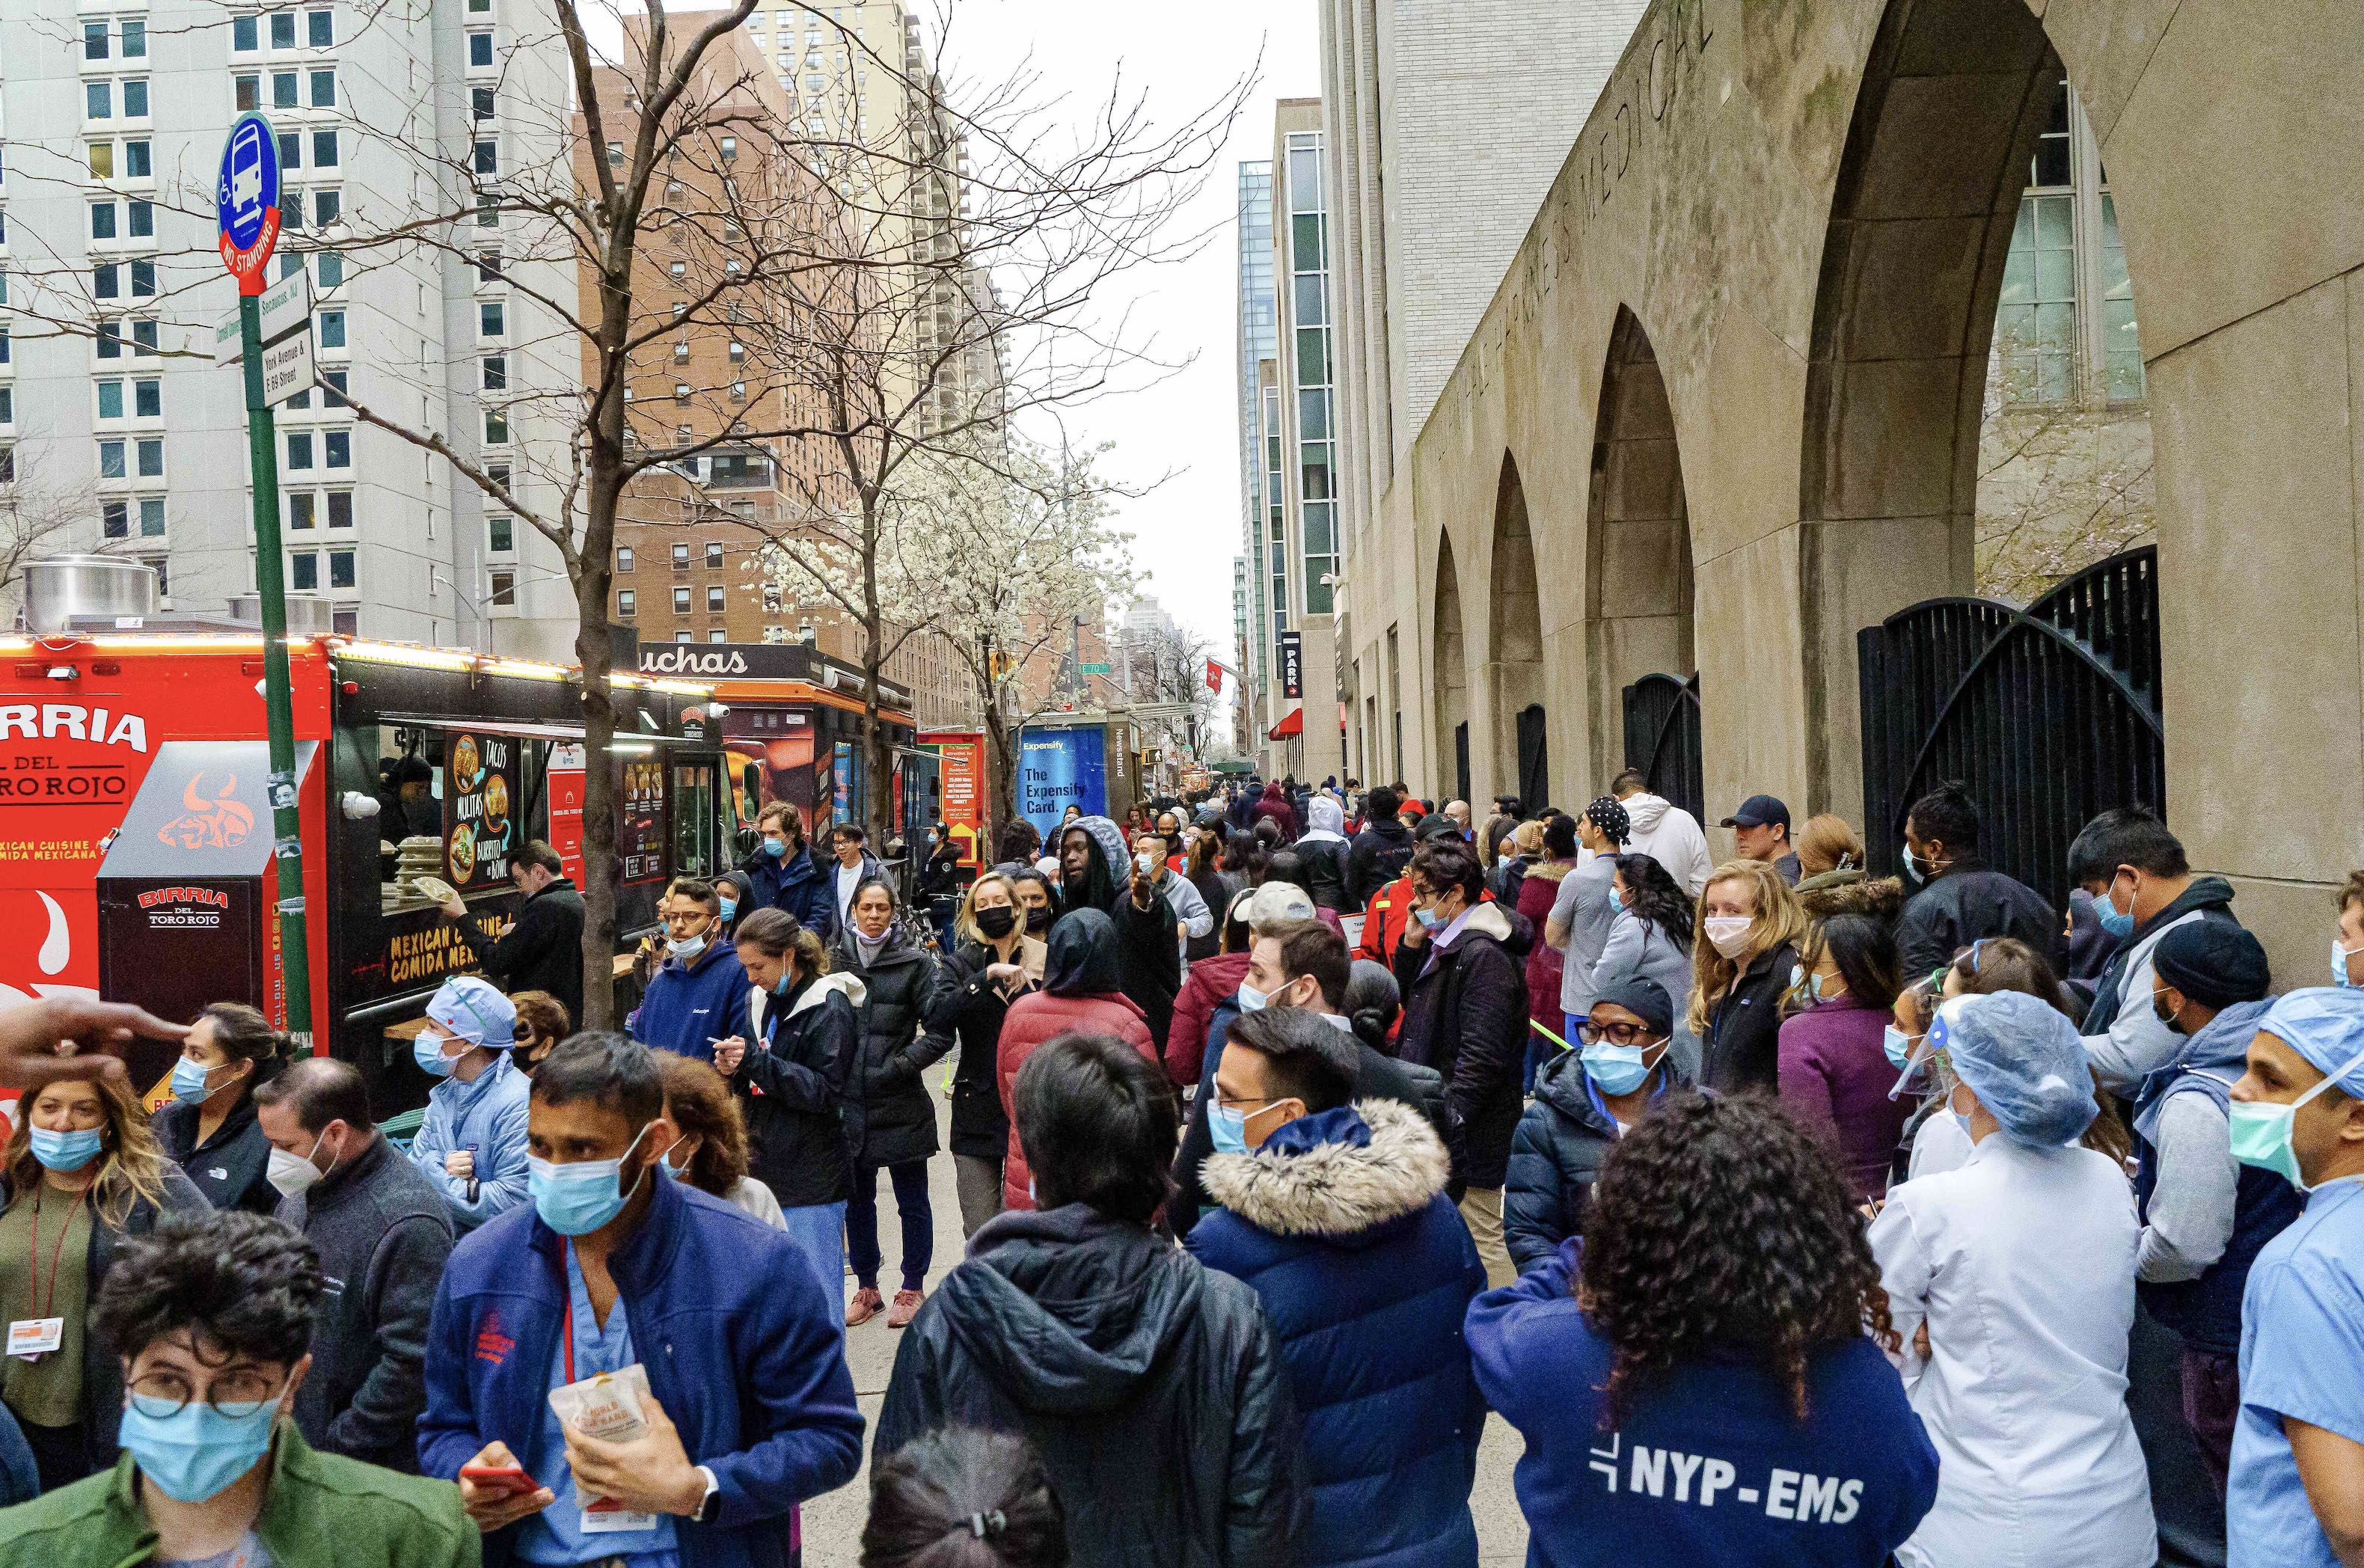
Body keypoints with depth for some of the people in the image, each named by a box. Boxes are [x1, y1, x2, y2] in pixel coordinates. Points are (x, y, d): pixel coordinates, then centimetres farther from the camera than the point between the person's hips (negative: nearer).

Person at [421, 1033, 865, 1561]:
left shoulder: (759, 1268, -11)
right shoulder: (477, 1266, 2)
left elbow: (831, 1438, -7)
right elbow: (445, 1427, 14)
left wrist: (695, 1492, -19)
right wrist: (468, 1479, -7)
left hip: (703, 1552, -4)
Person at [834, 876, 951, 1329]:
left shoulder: (915, 963, -5)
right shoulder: (834, 961, 4)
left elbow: (941, 1032, -7)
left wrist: (898, 1067, -13)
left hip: (901, 1105, -3)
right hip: (848, 1105, 3)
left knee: (912, 1203, 8)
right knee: (856, 1202, 13)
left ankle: (912, 1289, 23)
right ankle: (866, 1288, 28)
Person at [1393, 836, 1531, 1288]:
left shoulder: (1483, 955, -19)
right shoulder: (1447, 945, 12)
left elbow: (1482, 1056, -24)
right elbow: (1411, 999, 25)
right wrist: (1411, 944, 9)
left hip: (1473, 1134, -10)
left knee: (1483, 1240, -2)